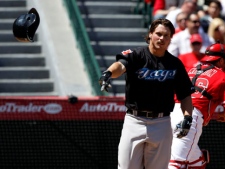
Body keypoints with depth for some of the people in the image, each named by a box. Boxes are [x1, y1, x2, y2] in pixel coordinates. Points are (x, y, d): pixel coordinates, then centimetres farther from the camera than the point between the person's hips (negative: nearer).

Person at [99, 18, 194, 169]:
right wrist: (108, 73, -48)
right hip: (134, 121, -2)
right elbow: (120, 65, -25)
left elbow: (185, 95, 11)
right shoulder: (136, 55, -3)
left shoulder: (175, 64, 6)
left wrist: (187, 117, -7)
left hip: (161, 124, 2)